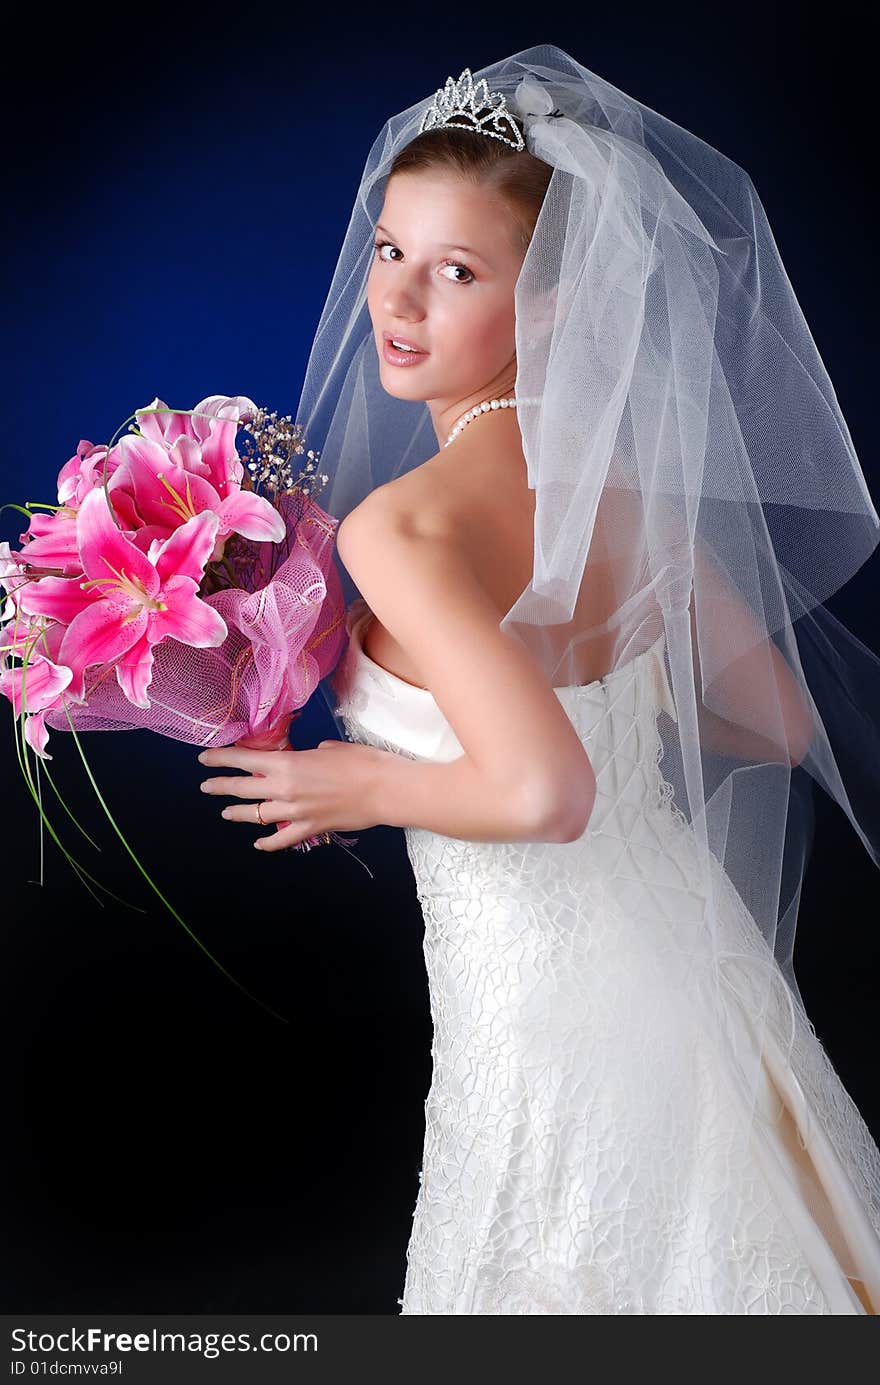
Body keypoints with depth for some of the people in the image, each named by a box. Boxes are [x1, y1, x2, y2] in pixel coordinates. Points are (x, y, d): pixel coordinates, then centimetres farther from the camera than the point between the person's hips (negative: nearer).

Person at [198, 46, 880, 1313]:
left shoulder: (397, 521, -23)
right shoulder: (626, 477, -3)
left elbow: (544, 793, -34)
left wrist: (368, 790, -16)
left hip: (552, 1006, -6)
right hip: (683, 947, 6)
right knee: (712, 1242, 29)